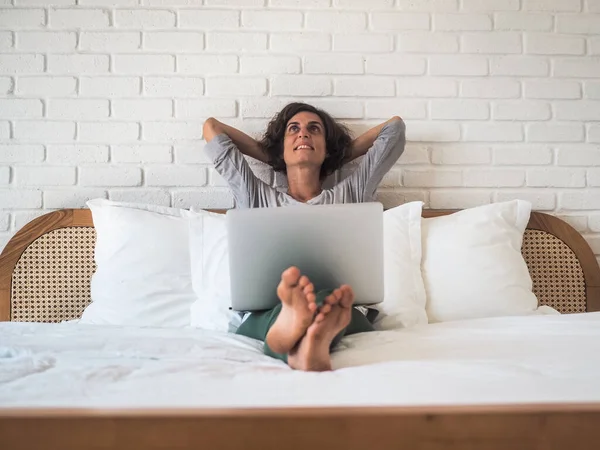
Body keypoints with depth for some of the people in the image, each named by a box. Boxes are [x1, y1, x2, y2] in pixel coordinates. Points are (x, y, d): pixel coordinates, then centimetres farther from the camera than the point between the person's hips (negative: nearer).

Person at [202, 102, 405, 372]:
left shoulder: (350, 195, 28)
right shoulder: (257, 197, 28)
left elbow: (395, 125, 34)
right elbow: (211, 126, 35)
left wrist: (341, 157, 38)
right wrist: (273, 158, 38)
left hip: (344, 314, 1)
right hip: (263, 315, 0)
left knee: (329, 302, -37)